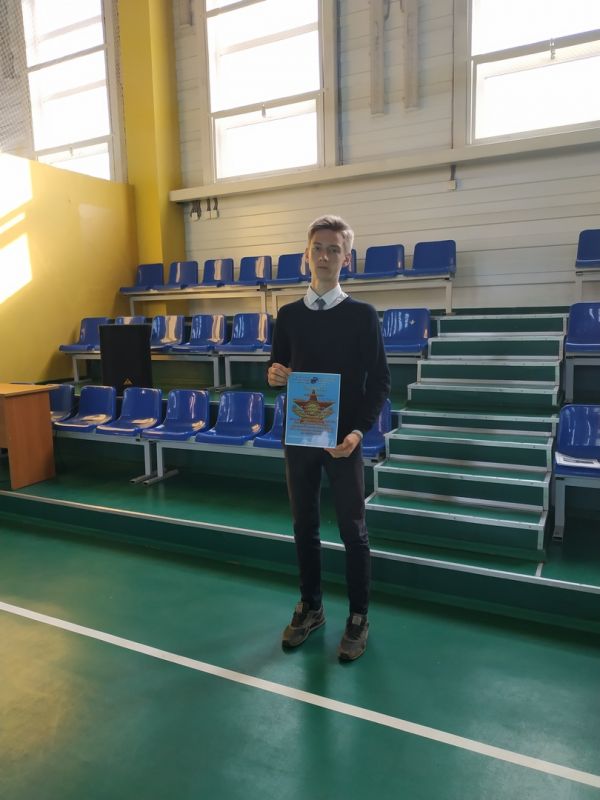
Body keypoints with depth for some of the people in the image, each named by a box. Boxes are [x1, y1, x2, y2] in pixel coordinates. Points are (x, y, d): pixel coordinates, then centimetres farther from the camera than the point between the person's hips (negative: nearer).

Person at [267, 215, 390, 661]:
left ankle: (359, 617, 22)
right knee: (305, 525, 13)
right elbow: (278, 371, 13)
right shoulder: (288, 315, 6)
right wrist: (274, 376, -12)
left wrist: (359, 430, -17)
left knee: (353, 529, 5)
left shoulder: (363, 315, -4)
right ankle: (310, 607, 31)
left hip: (343, 438, -3)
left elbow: (380, 382, -5)